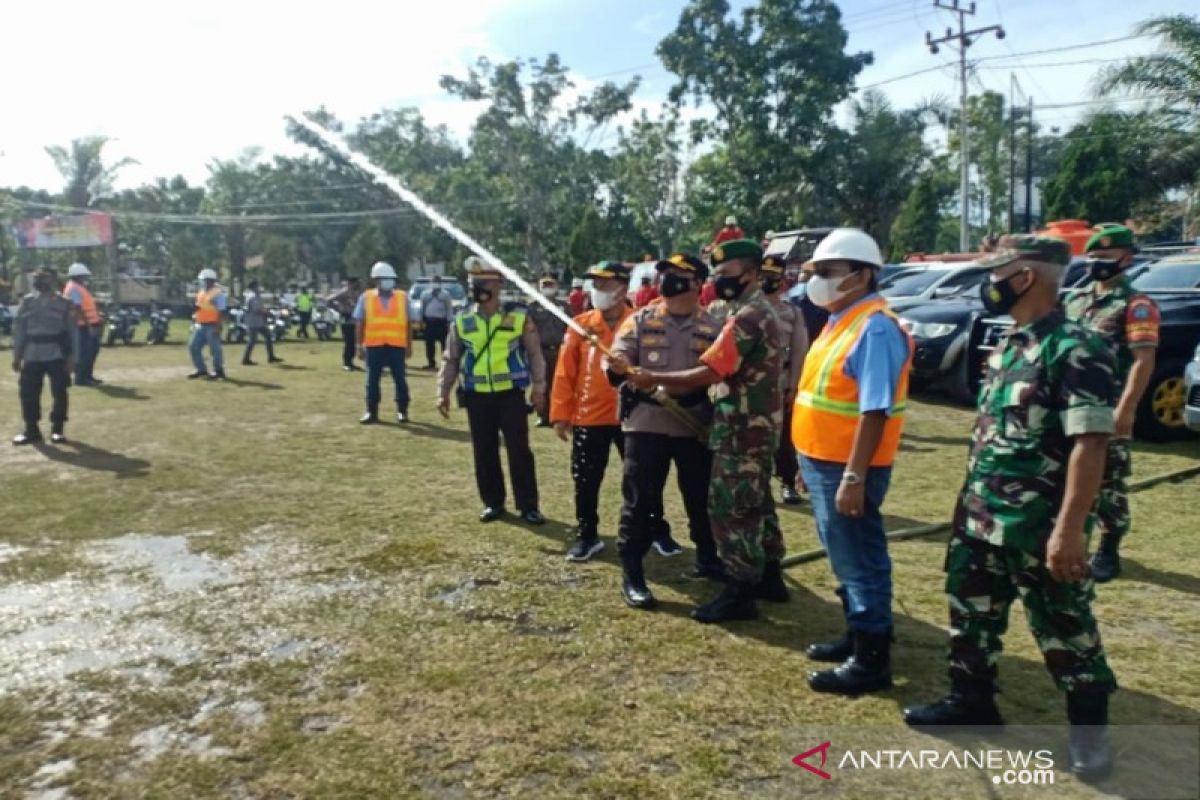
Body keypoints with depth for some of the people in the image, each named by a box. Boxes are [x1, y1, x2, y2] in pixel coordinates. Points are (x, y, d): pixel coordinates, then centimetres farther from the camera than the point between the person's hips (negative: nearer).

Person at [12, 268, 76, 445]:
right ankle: (31, 430, 15)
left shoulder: (63, 303, 0)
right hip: (32, 356, 3)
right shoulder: (26, 302, 9)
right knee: (28, 393, 4)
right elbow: (18, 329, 11)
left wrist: (71, 357, -7)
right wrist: (17, 356, 7)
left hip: (57, 355, -3)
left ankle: (57, 430, 12)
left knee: (59, 393, 0)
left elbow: (73, 331, -2)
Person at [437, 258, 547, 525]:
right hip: (477, 396, 3)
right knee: (484, 452, 9)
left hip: (511, 393, -2)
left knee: (519, 450, 1)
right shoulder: (462, 321, 4)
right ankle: (493, 503, 23)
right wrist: (443, 392, 2)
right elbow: (451, 359, 9)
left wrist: (539, 389, -1)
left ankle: (528, 505, 12)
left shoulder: (519, 316, -2)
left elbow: (534, 354, 2)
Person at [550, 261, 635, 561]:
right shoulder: (580, 325, 0)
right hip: (589, 417, 2)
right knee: (585, 482, 9)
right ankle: (587, 536, 24)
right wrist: (561, 413, -3)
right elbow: (565, 372, 0)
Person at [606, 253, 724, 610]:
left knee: (701, 497, 14)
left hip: (696, 425, 2)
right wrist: (618, 366, -28)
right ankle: (632, 574, 10)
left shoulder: (711, 326, 5)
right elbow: (618, 359, -6)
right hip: (646, 423, -2)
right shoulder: (640, 320, 2)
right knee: (639, 500, 1)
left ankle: (707, 558, 35)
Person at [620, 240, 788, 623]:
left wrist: (654, 378, -19)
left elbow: (709, 373, -25)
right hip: (757, 425, 11)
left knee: (730, 508, -4)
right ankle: (769, 578, 29)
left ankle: (740, 593, 3)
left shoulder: (747, 317, -19)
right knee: (756, 504, 18)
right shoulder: (761, 311, 14)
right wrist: (669, 387, 8)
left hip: (741, 429, -11)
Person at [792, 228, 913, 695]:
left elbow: (874, 411, -25)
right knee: (846, 559, 20)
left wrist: (854, 476, -27)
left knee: (859, 561, 1)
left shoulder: (875, 328, -19)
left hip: (848, 468, -10)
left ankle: (872, 661, 12)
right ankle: (858, 636, 35)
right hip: (825, 463, 10)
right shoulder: (841, 321, 12)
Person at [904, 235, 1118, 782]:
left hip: (1039, 525, -8)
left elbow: (1090, 444, -22)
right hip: (980, 516, 8)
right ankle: (971, 701, 33)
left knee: (1063, 628, 7)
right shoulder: (1006, 346, 10)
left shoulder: (1075, 350, -17)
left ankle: (1089, 726, 26)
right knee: (970, 612, 16)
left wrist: (1069, 528, -25)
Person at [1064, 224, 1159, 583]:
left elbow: (1143, 362, -16)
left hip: (1109, 412, -7)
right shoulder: (1076, 301, 14)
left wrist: (1124, 410, -23)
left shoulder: (1136, 305, -8)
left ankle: (1109, 551, 12)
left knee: (1110, 484, 1)